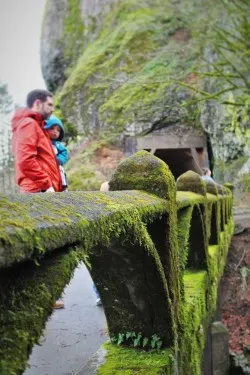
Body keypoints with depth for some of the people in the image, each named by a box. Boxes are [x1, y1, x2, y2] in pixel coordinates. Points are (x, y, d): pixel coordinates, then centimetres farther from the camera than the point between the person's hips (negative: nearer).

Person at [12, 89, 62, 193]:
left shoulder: (35, 126, 27)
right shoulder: (29, 124, -4)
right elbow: (25, 160, -18)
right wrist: (47, 185, -16)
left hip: (40, 192, 10)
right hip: (39, 192, -10)